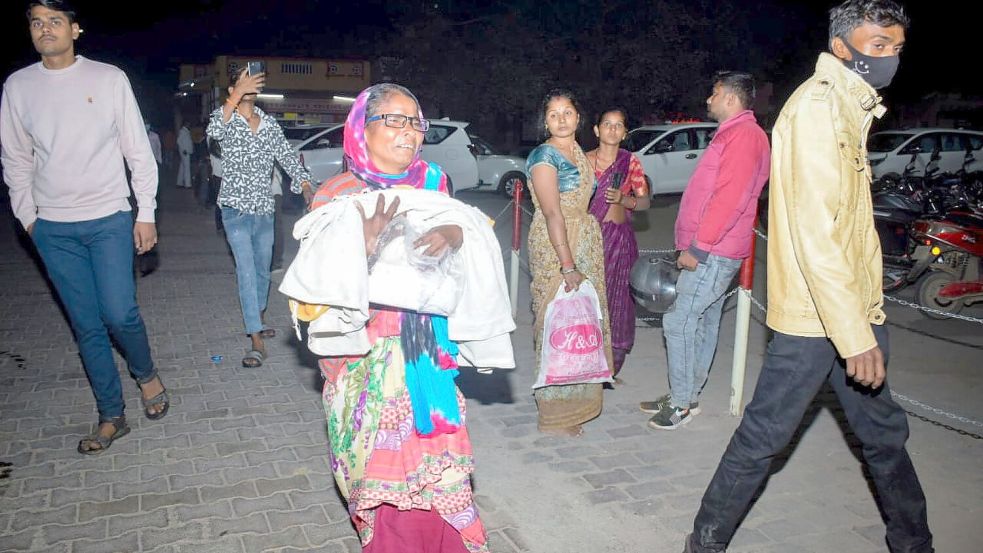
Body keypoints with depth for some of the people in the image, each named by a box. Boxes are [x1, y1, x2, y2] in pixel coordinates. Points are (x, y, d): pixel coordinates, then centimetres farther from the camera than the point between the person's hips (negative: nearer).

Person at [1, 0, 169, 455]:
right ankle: (111, 417, 18)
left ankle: (146, 374, 22)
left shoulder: (109, 78, -1)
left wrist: (146, 214, -3)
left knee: (120, 314, -11)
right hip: (53, 229, 2)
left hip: (109, 220, -2)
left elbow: (139, 151, 0)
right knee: (86, 326, 6)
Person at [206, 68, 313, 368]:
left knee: (263, 270, 16)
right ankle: (257, 341, -14)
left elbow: (287, 156, 5)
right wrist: (237, 95, -39)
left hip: (264, 208, 4)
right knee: (246, 271, -12)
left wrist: (305, 184, -12)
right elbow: (214, 130, -27)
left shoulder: (270, 124, 9)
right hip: (236, 209, -4)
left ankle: (258, 321, 37)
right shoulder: (225, 119, -4)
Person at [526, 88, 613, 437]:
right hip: (555, 249, -8)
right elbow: (552, 213, -20)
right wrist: (568, 266, -23)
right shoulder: (544, 156, -13)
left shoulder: (578, 152, 13)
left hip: (585, 245, 8)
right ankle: (555, 414, 8)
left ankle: (575, 401, 27)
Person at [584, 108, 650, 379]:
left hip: (619, 236, 1)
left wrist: (623, 199, -14)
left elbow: (644, 202, 4)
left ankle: (611, 364, 13)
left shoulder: (631, 162, 4)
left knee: (616, 296, 2)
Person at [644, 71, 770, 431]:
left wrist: (698, 247, -22)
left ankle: (682, 402, 0)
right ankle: (686, 395, 22)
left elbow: (729, 199, -23)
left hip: (713, 253, -10)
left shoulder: (744, 135, -14)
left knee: (680, 322, -9)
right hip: (711, 251, 10)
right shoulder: (732, 134, 20)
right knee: (703, 323, 13)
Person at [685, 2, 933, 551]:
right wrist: (854, 334, -24)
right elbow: (814, 230, -23)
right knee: (765, 436, 0)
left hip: (853, 307, 10)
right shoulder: (817, 106, -15)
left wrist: (867, 313, 14)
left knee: (884, 429, 20)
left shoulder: (850, 109, 17)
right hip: (814, 314, -10)